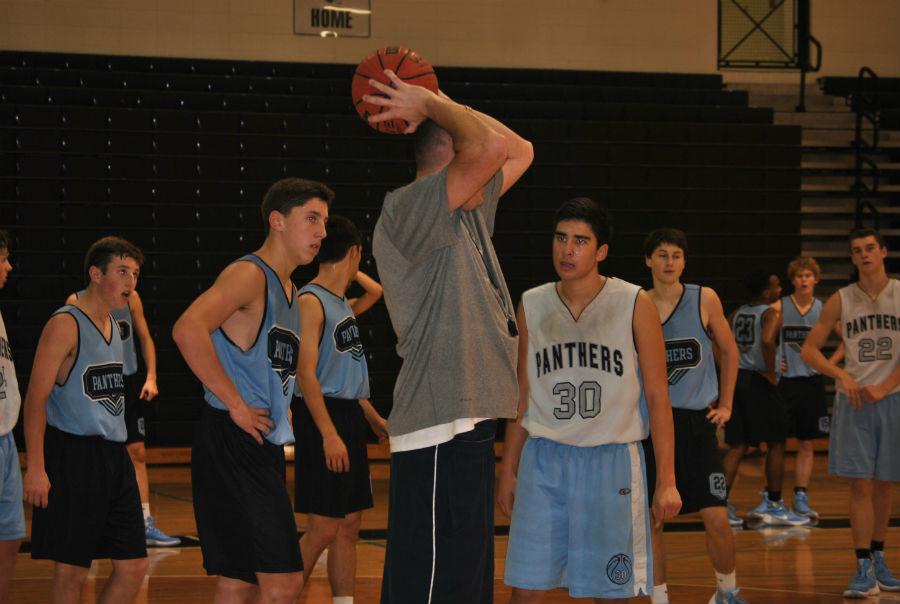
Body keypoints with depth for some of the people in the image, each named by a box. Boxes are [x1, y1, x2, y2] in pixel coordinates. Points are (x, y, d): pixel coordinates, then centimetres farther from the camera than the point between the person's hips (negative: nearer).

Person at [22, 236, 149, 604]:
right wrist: (36, 468, -22)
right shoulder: (66, 325, -10)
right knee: (71, 571, -3)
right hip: (73, 455, -8)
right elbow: (36, 398, -15)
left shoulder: (111, 324, 14)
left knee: (133, 567, 5)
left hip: (114, 457, 8)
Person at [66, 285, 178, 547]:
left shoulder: (131, 297, 2)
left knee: (137, 453, 2)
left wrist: (151, 378, 1)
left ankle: (147, 525, 4)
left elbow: (145, 338, 10)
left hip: (128, 382, 3)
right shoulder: (77, 301, -7)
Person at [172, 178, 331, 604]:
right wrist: (236, 405, -22)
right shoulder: (249, 275, -11)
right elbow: (187, 330, -27)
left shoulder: (288, 291, 20)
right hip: (230, 444, -10)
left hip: (264, 446, 10)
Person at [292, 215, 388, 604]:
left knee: (349, 525, 10)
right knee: (323, 529, -10)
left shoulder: (341, 303, 15)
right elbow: (306, 373, -19)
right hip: (324, 417, -9)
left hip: (350, 417, 9)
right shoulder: (311, 301, -12)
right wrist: (329, 433, -25)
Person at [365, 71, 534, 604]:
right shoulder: (406, 209, -12)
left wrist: (437, 107, 19)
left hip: (469, 425, 10)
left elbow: (520, 150, 28)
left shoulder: (468, 212, 17)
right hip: (440, 433, -10)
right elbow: (490, 146, -25)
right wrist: (433, 107, -7)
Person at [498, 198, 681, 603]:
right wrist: (508, 470, 11)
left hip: (612, 461, -2)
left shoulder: (634, 305, -4)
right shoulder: (531, 306, 6)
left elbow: (657, 398, -2)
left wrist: (666, 481, -7)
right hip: (543, 460, 3)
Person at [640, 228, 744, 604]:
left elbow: (728, 350, 10)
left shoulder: (704, 300, -2)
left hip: (697, 421, -1)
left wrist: (725, 404, 6)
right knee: (650, 521, 2)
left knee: (716, 518, -5)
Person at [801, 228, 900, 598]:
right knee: (860, 484, -6)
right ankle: (864, 570, -6)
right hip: (854, 401, 0)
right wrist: (842, 376, -10)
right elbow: (809, 350, 5)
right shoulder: (841, 301, 3)